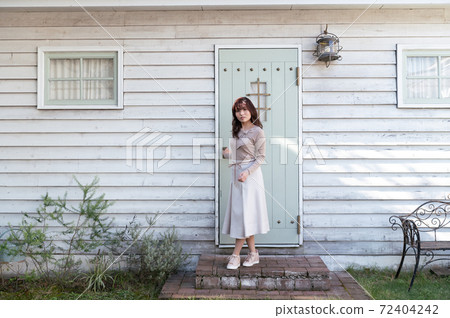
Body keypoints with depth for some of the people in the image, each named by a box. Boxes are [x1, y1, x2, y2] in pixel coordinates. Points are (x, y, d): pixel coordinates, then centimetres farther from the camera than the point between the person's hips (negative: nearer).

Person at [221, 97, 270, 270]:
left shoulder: (257, 131, -6)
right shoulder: (237, 131, 15)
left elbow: (261, 157, -10)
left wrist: (247, 172, -22)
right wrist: (227, 153, 0)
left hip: (250, 175, -8)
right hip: (236, 174, 8)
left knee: (245, 212, -5)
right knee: (239, 212, 8)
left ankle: (236, 254, 3)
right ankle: (253, 253, 18)